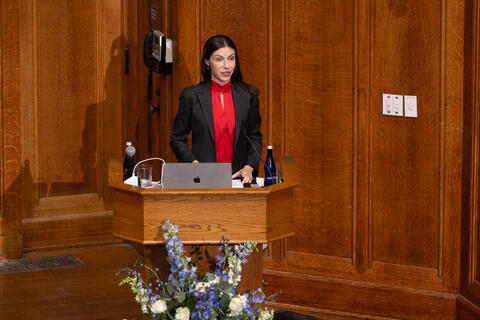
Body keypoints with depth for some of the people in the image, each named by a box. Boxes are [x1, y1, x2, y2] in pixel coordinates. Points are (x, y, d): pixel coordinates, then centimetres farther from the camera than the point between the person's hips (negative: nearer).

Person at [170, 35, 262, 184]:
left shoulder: (249, 95, 8)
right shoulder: (191, 95, 2)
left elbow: (255, 138, 14)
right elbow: (178, 139, 7)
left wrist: (249, 168, -2)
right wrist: (195, 164, -8)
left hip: (238, 177, 1)